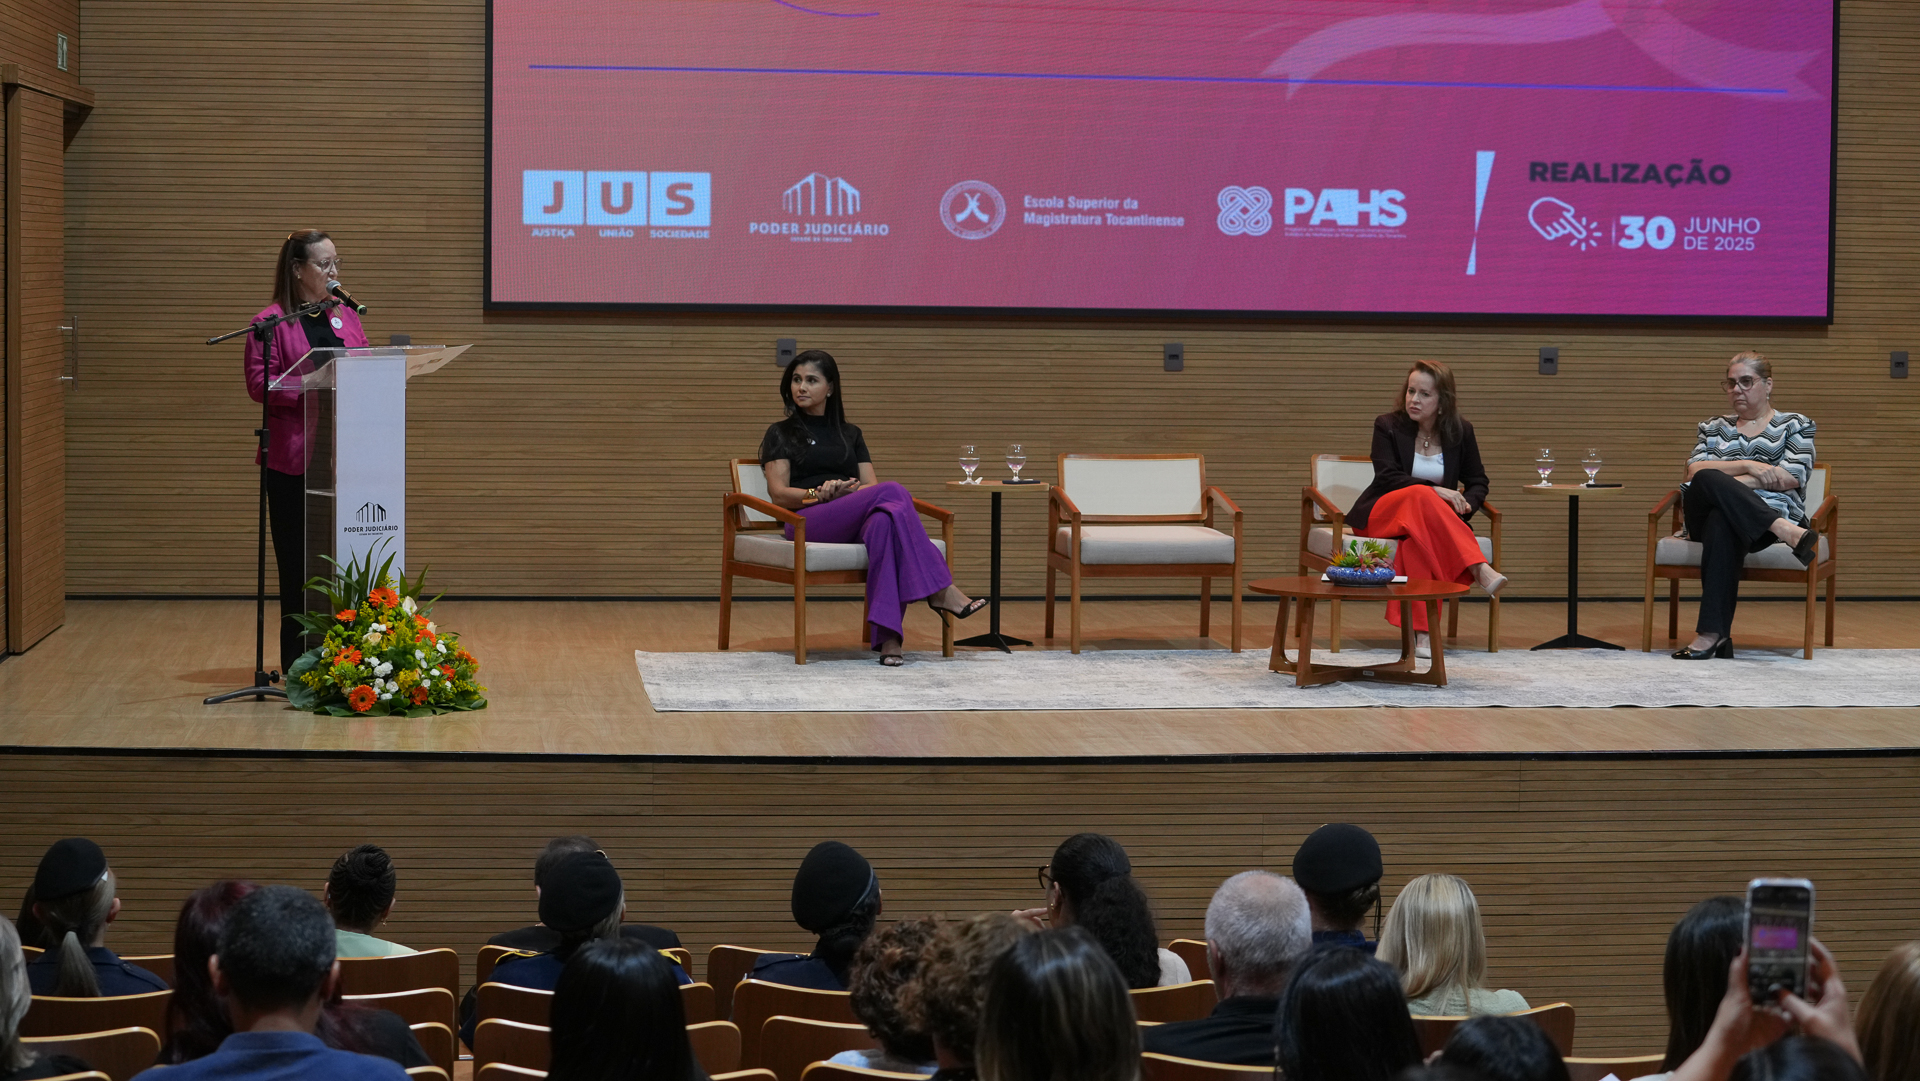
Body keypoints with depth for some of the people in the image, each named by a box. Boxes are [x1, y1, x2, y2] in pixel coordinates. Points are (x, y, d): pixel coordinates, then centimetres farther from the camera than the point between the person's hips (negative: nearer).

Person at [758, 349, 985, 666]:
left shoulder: (850, 434, 26)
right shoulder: (781, 433, 15)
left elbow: (872, 486, 14)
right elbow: (778, 493, 2)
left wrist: (848, 490, -10)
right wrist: (819, 494, -17)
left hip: (857, 523, 3)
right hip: (807, 522, -3)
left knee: (885, 520, -39)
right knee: (894, 492, -30)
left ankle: (888, 636, -50)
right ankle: (940, 590, -34)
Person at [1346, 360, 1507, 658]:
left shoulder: (1460, 431, 6)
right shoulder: (1388, 426, -1)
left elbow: (1478, 482, 11)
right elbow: (1387, 477, -12)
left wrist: (1465, 505, -13)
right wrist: (1436, 491, -25)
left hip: (1435, 519, 1)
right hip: (1380, 515, -1)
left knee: (1415, 541, -40)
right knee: (1420, 496, -39)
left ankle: (1421, 630, -48)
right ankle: (1480, 571, -51)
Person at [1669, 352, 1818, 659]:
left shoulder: (1795, 424, 19)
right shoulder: (1713, 427, 29)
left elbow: (1793, 478, 1)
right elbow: (1695, 470, 8)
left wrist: (1727, 483, -5)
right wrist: (1748, 467, -8)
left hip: (1774, 512, -3)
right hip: (1706, 515, 3)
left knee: (1722, 522, -40)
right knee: (1707, 481, -36)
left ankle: (1711, 633, -50)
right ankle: (1789, 532, -47)